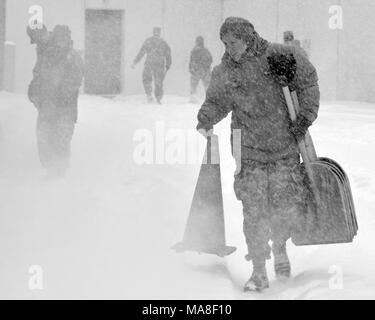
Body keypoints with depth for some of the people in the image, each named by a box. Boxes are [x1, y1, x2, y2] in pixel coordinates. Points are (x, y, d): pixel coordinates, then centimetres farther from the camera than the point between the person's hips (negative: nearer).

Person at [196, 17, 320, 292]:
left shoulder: (281, 56, -5)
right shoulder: (224, 73, 2)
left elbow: (308, 82, 3)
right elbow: (216, 102, 14)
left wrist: (305, 116, -5)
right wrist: (206, 120, -3)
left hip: (285, 148, -1)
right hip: (249, 151, 1)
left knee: (287, 207, 3)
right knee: (254, 212, -4)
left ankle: (279, 248, 36)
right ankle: (259, 272, 7)